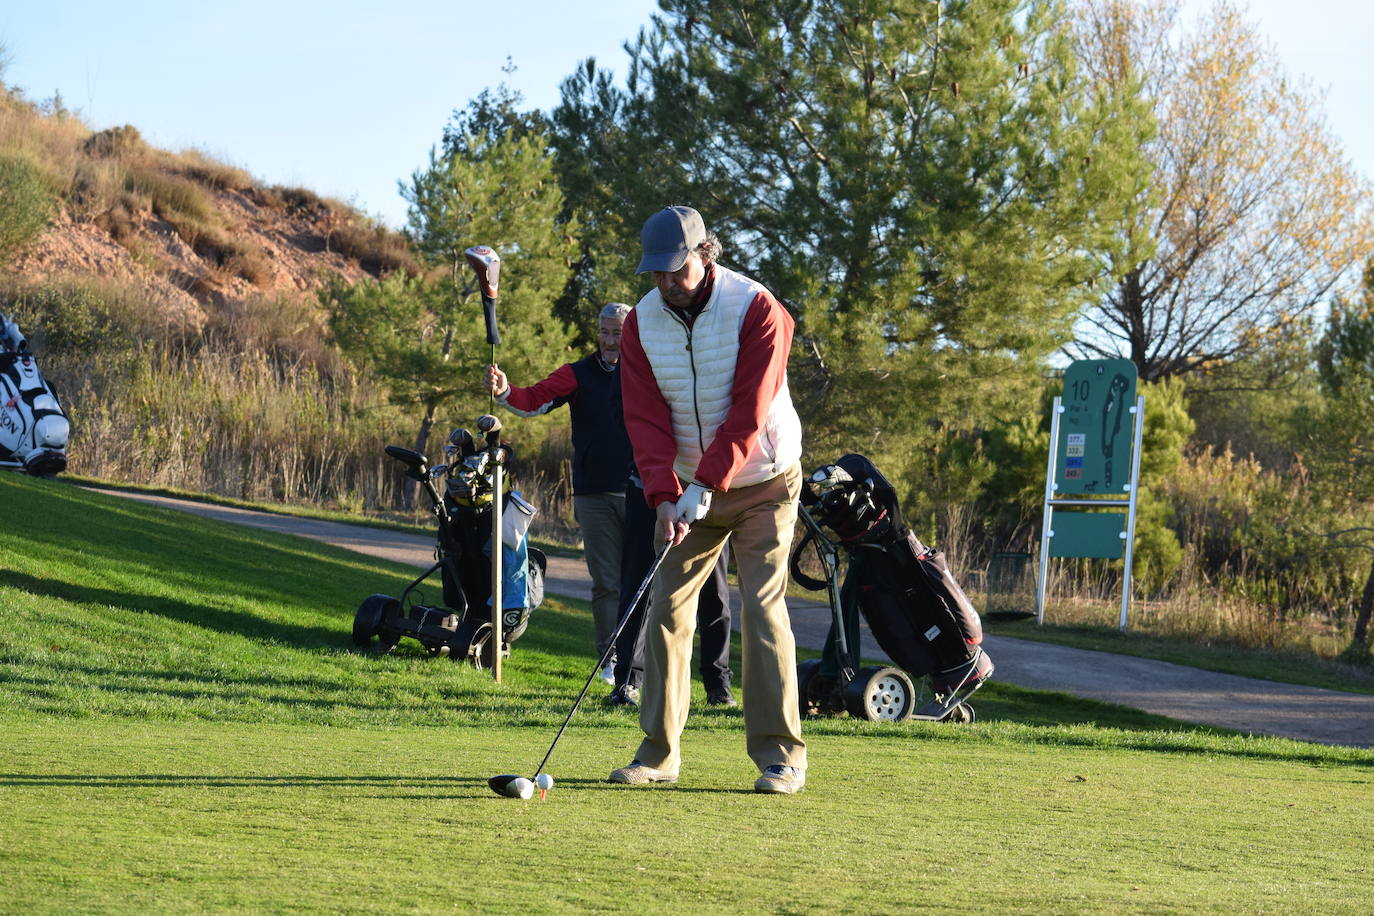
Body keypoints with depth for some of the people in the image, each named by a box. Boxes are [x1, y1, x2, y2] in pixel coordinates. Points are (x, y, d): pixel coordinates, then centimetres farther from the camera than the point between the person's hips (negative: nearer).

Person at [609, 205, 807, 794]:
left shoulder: (755, 310, -19)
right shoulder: (641, 324, -5)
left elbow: (749, 415, -22)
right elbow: (645, 419, -8)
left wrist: (704, 486, -26)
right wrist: (664, 494, -21)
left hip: (763, 484, -4)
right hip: (691, 488, 5)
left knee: (762, 607, -12)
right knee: (667, 607, -2)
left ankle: (781, 754, -10)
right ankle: (659, 752, 4)